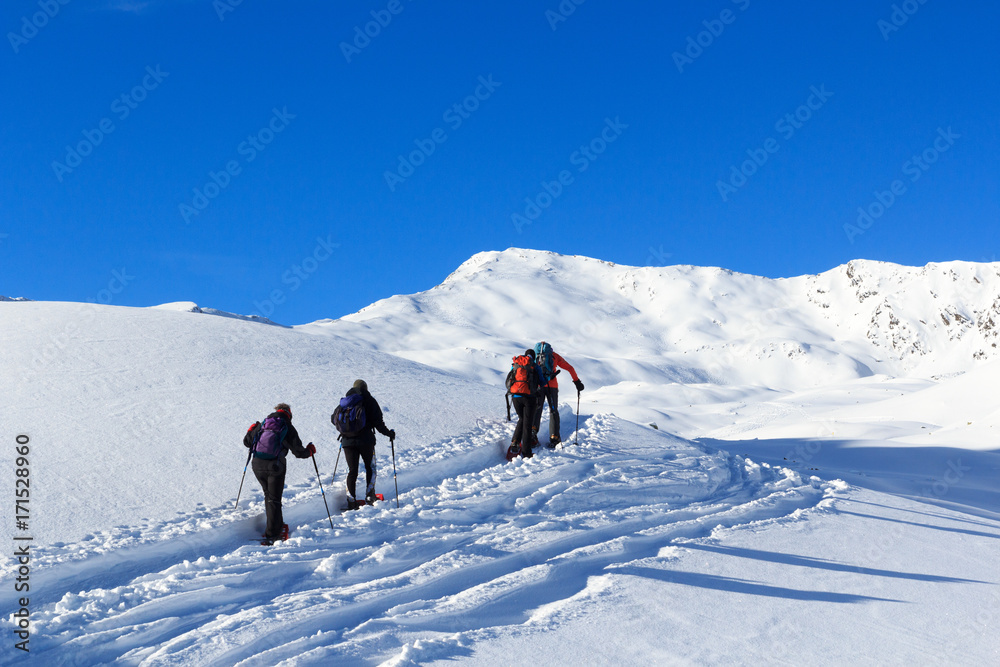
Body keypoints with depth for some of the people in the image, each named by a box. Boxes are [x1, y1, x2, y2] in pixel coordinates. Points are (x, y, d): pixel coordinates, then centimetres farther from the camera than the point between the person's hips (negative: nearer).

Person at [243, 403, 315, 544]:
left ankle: (277, 525, 27)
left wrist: (252, 430, 33)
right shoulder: (289, 429, -1)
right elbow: (299, 452, -1)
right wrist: (310, 450, 19)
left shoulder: (262, 425, 8)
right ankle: (271, 535, -2)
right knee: (274, 500, 2)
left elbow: (247, 442, 14)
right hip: (275, 467, -4)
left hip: (257, 466, 4)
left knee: (268, 495, 21)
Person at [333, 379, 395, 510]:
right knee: (370, 468, 15)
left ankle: (351, 501, 2)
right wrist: (389, 433, 8)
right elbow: (378, 422, -6)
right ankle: (370, 496, 8)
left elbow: (334, 419, 13)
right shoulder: (369, 401, 0)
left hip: (348, 441, 3)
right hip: (365, 439, -3)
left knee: (352, 470, 8)